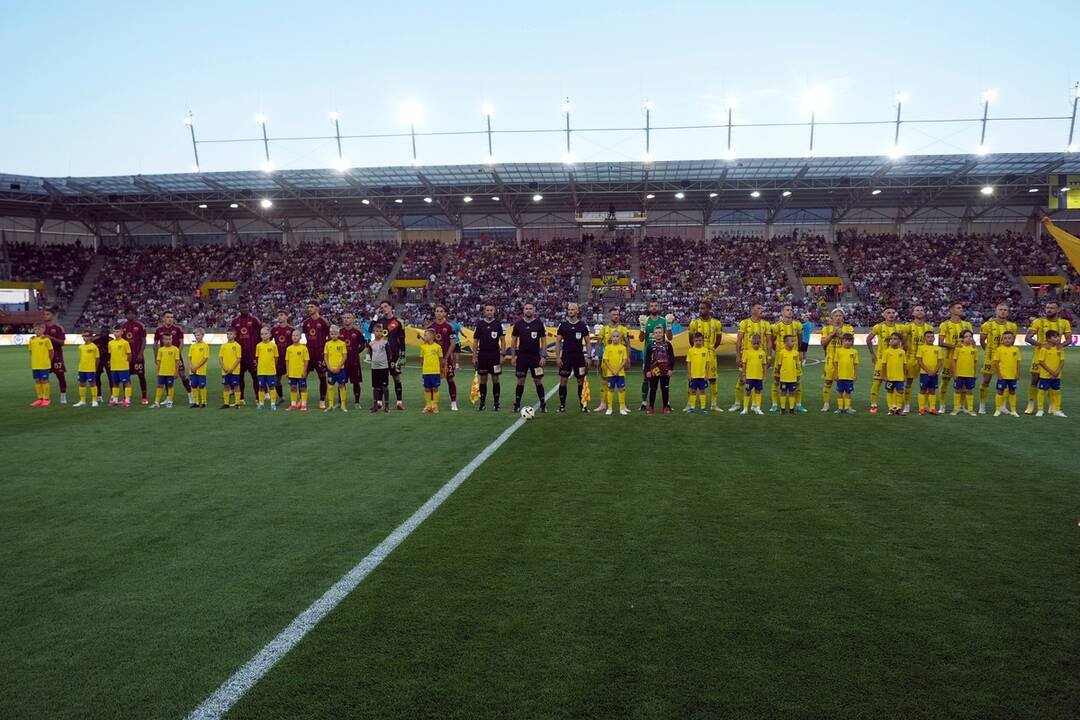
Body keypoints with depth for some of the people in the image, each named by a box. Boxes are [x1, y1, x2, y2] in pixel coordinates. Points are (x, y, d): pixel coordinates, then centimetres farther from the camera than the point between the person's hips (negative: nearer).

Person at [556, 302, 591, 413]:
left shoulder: (583, 325, 2)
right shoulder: (562, 324, 1)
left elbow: (587, 342, 6)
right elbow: (558, 341, 3)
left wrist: (588, 357, -1)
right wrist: (557, 357, -4)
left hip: (579, 356, 0)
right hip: (566, 356, 0)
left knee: (581, 381, 2)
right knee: (563, 381, 1)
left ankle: (582, 405, 11)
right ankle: (562, 405, 9)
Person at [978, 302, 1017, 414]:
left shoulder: (1012, 326, 3)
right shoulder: (988, 325, -6)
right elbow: (982, 341, 3)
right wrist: (988, 350, 6)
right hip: (991, 356, -3)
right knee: (986, 380, 0)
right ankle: (982, 406, 7)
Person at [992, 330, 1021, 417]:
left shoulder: (1016, 349, 3)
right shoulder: (999, 349, -6)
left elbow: (1018, 362, 8)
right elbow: (996, 362, -5)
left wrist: (1018, 374, 3)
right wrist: (998, 374, -9)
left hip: (1013, 376, 3)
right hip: (1002, 376, -3)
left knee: (1012, 392, 10)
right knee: (1000, 391, 2)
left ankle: (1013, 410, 18)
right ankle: (997, 410, 9)